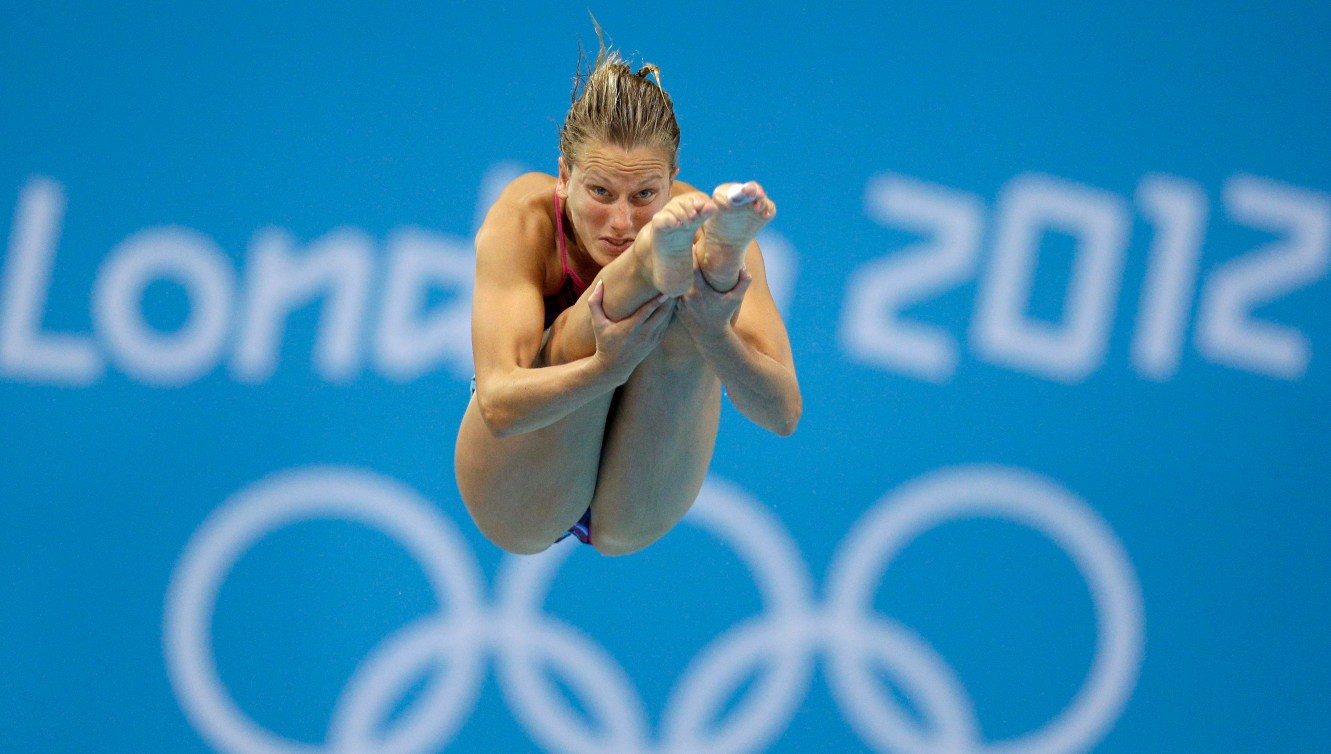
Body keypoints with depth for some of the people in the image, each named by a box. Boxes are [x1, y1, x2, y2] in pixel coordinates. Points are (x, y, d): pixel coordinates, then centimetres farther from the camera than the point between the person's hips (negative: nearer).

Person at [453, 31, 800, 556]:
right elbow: (498, 407, -33)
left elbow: (784, 413, -26)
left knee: (683, 322, -26)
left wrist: (716, 338, -47)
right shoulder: (522, 221, -20)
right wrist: (606, 369, -52)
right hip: (521, 514, -2)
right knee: (584, 334, -31)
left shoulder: (697, 231, -17)